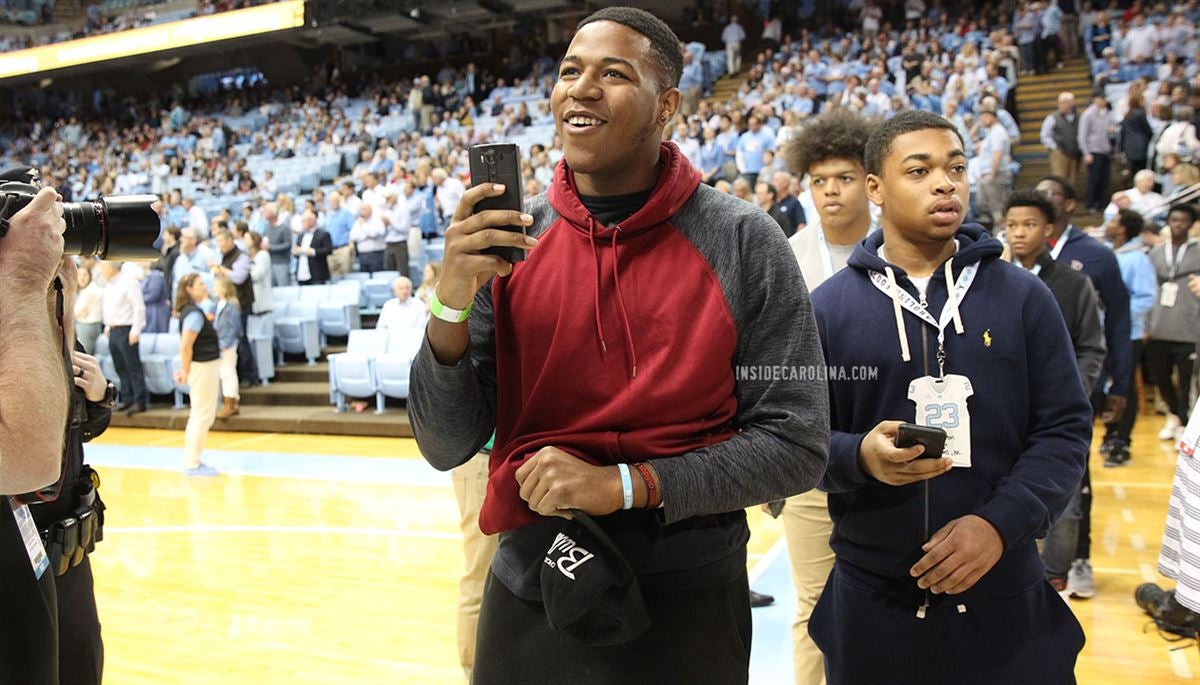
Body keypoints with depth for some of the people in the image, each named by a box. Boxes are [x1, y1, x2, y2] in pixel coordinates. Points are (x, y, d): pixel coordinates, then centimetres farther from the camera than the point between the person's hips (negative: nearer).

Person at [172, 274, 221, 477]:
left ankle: (191, 462, 24)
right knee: (203, 417, -2)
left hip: (206, 366, 10)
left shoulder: (193, 310, 11)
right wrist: (186, 371, -14)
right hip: (203, 368, -10)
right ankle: (192, 464, 6)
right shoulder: (194, 313, -18)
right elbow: (185, 347, -23)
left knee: (199, 417, 16)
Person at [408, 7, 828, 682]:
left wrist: (626, 485, -20)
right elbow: (447, 446, -4)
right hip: (529, 590, 3)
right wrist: (451, 306, -20)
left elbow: (796, 444, -10)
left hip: (685, 602, -2)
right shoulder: (508, 241, -3)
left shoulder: (742, 242, -10)